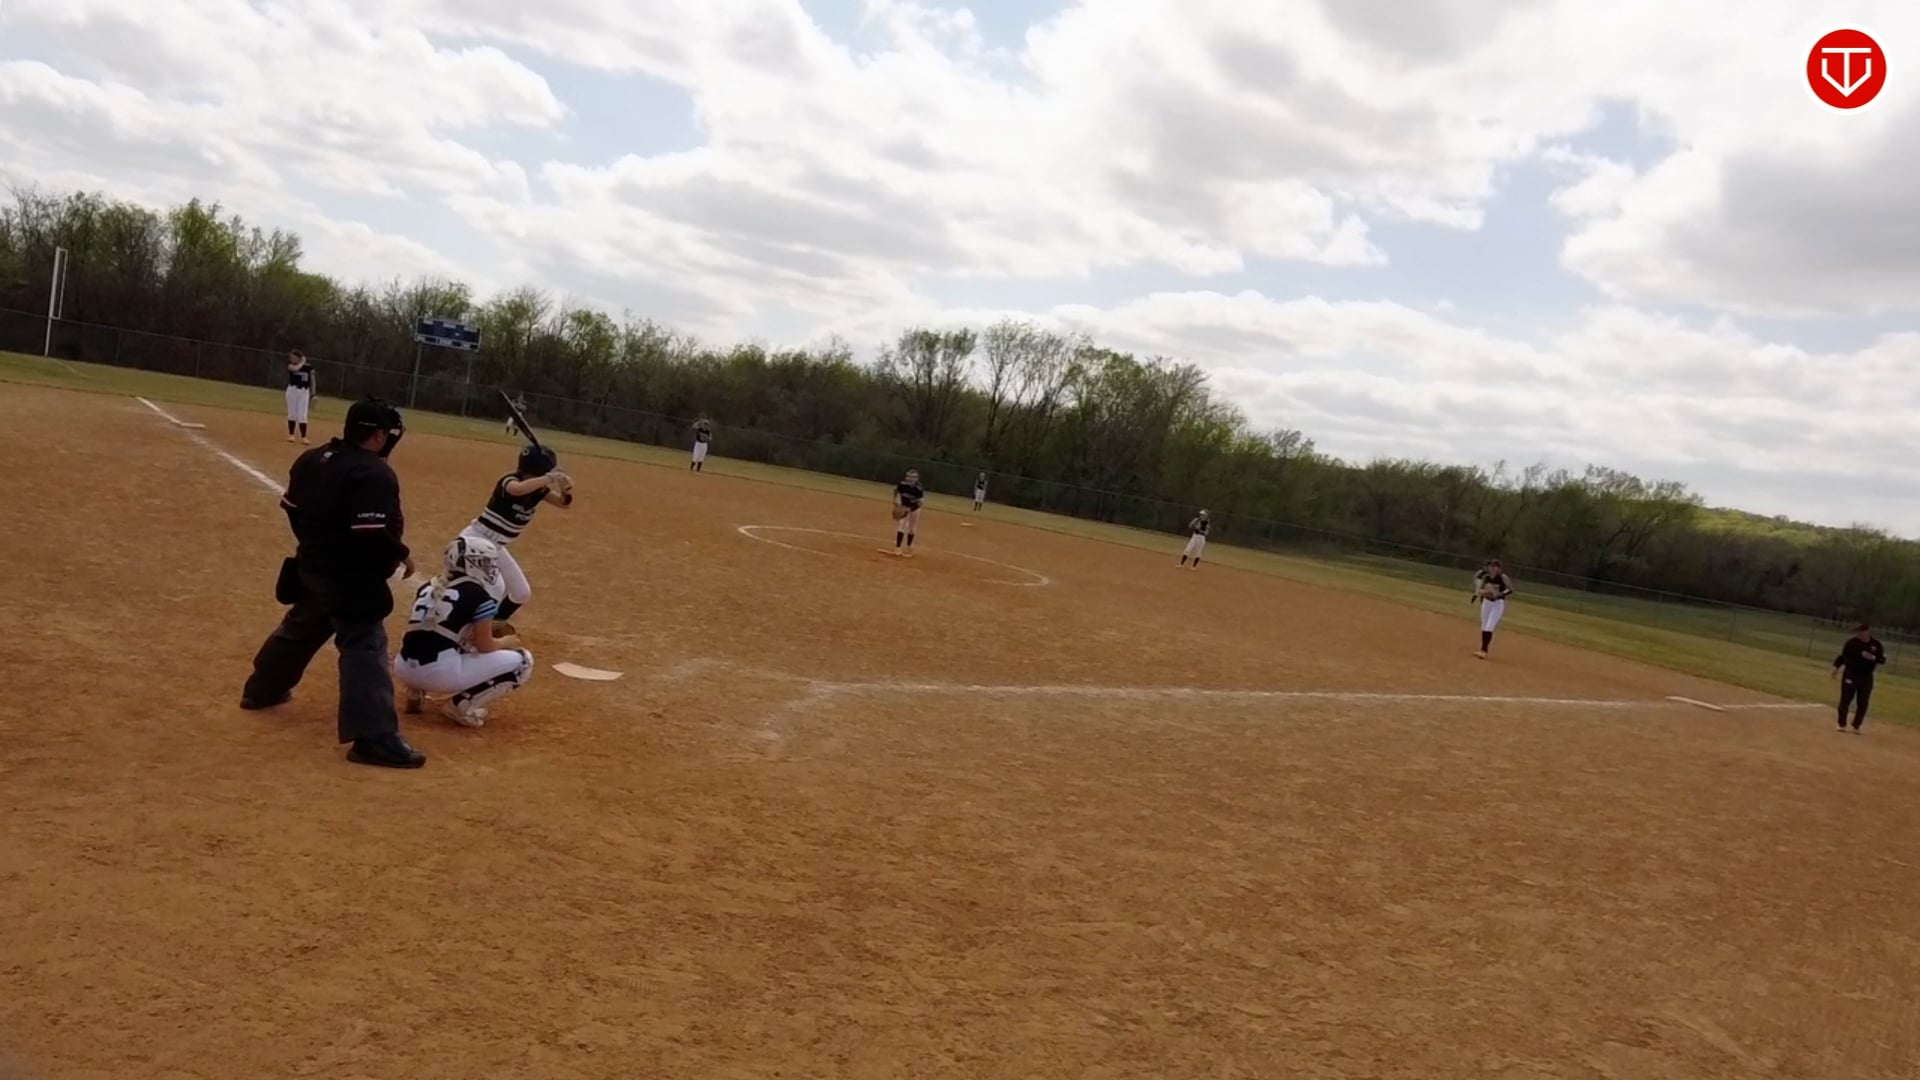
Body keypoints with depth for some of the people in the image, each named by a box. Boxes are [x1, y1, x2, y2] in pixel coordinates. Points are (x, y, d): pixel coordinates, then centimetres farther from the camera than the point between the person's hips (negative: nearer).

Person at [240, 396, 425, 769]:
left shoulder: (312, 459, 7)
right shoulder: (374, 474, -22)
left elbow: (292, 509, 15)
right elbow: (374, 535, -28)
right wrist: (401, 555, -11)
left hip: (312, 567, 10)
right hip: (352, 578, -9)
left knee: (300, 628, 30)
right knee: (365, 647, -14)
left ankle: (262, 690, 50)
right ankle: (374, 738, -21)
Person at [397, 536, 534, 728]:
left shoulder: (428, 588, 17)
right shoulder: (479, 595, -2)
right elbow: (485, 646, 0)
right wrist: (505, 642, 22)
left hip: (404, 669, 7)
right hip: (439, 673, -7)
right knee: (522, 661, 5)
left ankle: (417, 691, 17)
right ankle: (463, 704, -5)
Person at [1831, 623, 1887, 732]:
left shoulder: (1876, 644, -3)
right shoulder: (1851, 642, -5)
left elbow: (1883, 659, -1)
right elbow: (1842, 655, 3)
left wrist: (1873, 658, -21)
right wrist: (1836, 667, -1)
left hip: (1866, 677, 1)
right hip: (1850, 675, -1)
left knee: (1863, 703, 4)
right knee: (1845, 700, 1)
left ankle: (1856, 726, 16)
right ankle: (1842, 724, 12)